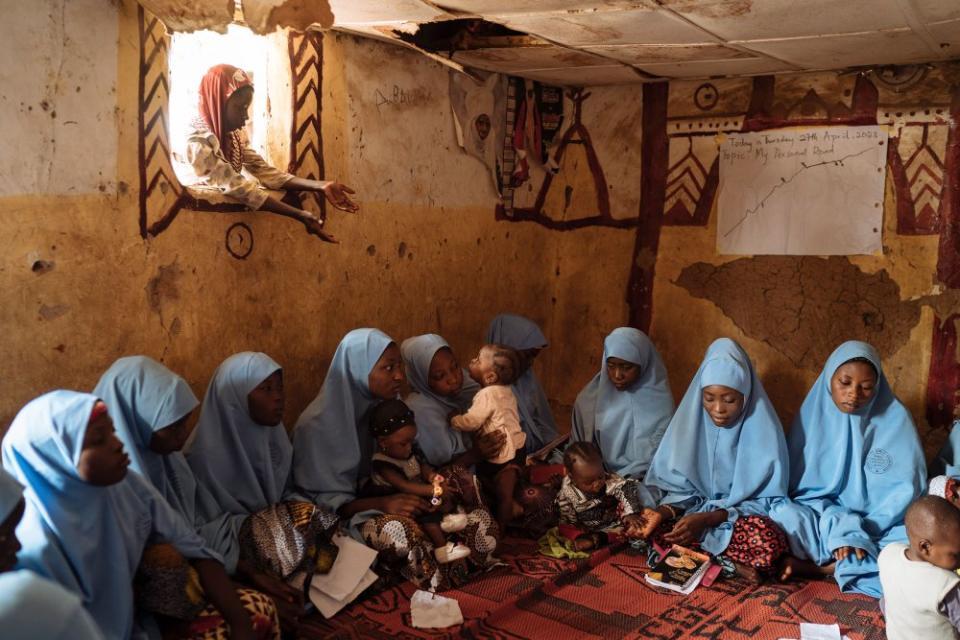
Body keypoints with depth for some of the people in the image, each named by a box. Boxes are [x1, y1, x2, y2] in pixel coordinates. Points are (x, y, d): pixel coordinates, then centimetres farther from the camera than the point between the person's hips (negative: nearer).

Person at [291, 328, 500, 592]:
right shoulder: (318, 424, -15)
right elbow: (318, 501, -14)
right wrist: (382, 503, -27)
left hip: (395, 503, 6)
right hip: (344, 519, -5)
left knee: (482, 521, -17)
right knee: (398, 530, -38)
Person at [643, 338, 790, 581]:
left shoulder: (763, 431, -13)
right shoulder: (690, 421, -5)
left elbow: (768, 500, -11)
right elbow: (680, 487, 1)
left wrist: (707, 520, -23)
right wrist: (662, 512, -22)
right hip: (695, 512, 4)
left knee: (766, 539, -38)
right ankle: (732, 565, -19)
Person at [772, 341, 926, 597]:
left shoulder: (895, 419, -8)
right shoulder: (814, 412, -6)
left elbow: (905, 489, -9)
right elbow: (803, 485, -5)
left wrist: (861, 532, -20)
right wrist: (839, 529, -22)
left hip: (880, 526, 1)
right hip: (823, 518, -1)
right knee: (785, 516, -31)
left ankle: (817, 567, -23)